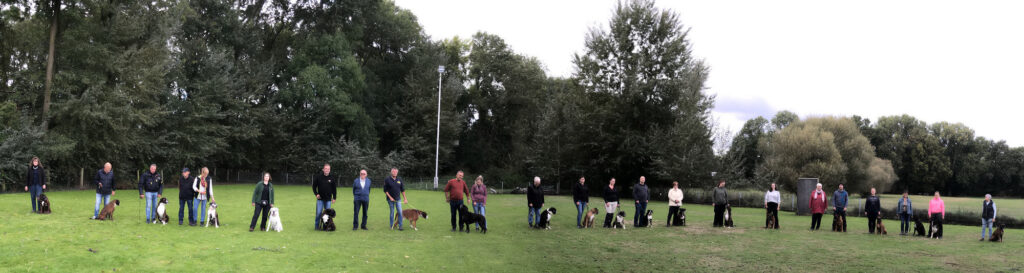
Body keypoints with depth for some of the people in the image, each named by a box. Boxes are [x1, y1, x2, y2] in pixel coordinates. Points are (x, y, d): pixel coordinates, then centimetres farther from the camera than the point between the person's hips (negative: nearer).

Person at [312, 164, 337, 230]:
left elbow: (334, 188, 7)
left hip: (328, 199, 1)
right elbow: (314, 186, 5)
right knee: (318, 213, -1)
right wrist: (316, 194, -7)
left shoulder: (332, 178, -1)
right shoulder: (318, 176, -5)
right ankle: (316, 226, 10)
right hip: (320, 198, -1)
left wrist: (334, 198, 5)